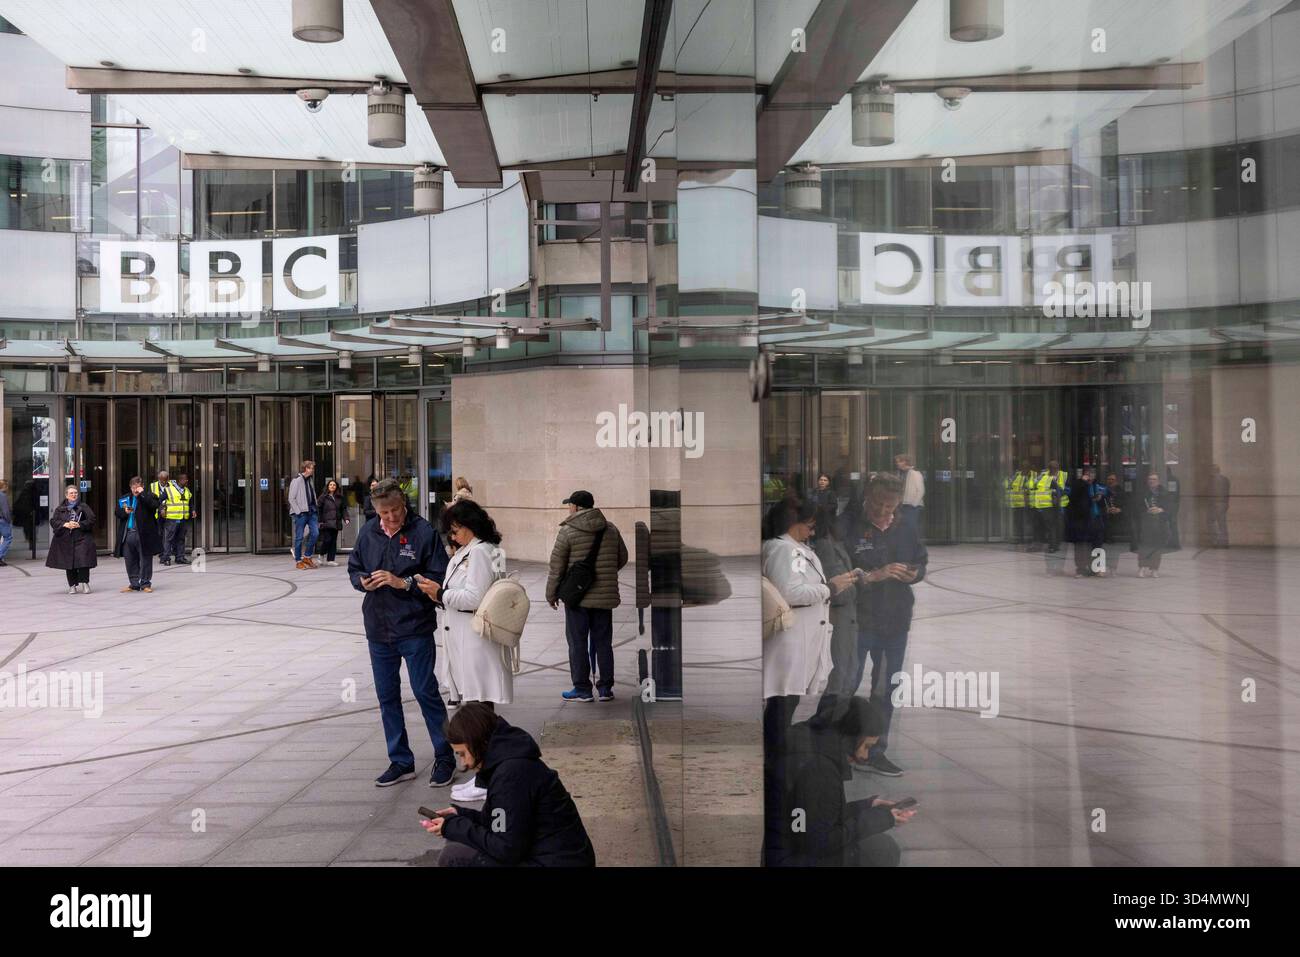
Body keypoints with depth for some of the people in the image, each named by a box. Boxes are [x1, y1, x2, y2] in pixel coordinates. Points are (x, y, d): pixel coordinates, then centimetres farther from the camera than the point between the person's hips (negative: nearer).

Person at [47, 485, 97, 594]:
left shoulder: (84, 507, 6)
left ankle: (84, 583, -5)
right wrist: (65, 524, -12)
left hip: (82, 539, -2)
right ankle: (72, 585, 10)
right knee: (69, 563, 3)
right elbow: (53, 521, 4)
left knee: (83, 561, -12)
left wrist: (79, 525, -13)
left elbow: (91, 520, 0)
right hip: (66, 540, 2)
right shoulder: (60, 509, 11)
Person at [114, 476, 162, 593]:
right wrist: (124, 512, -6)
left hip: (144, 534, -5)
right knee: (130, 561, 9)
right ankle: (134, 584, 19)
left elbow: (155, 505, -20)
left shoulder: (148, 496, 0)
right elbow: (118, 513, 14)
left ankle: (145, 583, 10)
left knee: (145, 560, 1)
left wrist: (142, 494, -17)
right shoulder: (124, 499, 14)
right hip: (128, 534, 5)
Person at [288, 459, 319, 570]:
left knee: (315, 533, -3)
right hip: (301, 513, -7)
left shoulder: (309, 480, 14)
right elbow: (291, 498, -10)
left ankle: (307, 557, 11)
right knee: (299, 537, 0)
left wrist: (314, 509, 8)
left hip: (311, 511, 7)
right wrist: (298, 512, -14)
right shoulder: (297, 480, -8)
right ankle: (298, 561, 9)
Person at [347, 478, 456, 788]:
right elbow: (353, 568, 16)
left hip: (415, 630, -5)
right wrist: (363, 581, -6)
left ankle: (445, 758, 14)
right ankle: (400, 762, 24)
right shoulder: (368, 532, 5)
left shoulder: (423, 531, -10)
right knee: (387, 697, 12)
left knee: (426, 692, -1)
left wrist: (403, 582, -20)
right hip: (378, 630, 5)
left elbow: (439, 577, -11)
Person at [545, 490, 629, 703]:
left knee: (578, 643, 4)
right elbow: (622, 558, 15)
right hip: (605, 596, 4)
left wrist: (551, 594, 4)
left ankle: (582, 689, 7)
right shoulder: (610, 529, 6)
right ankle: (605, 688, 13)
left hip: (577, 597, -4)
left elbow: (556, 566, -6)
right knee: (603, 642, 11)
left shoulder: (568, 532, -9)